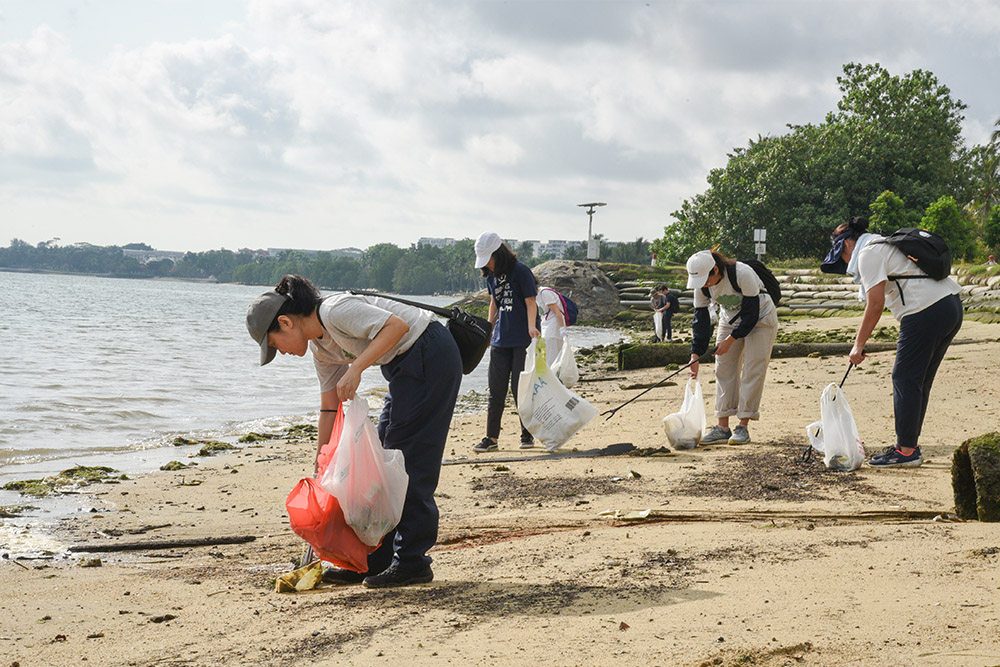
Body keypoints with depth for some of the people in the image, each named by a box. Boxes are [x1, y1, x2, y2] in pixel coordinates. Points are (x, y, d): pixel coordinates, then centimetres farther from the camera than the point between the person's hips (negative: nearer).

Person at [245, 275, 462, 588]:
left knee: (409, 459, -9)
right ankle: (375, 560, 17)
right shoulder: (320, 346, 9)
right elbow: (330, 407, 14)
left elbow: (397, 325, -28)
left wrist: (356, 368, -31)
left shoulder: (335, 310, -19)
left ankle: (411, 563, -3)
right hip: (406, 367, 10)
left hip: (431, 356, -10)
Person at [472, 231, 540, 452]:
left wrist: (531, 327, -26)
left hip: (522, 340, -6)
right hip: (500, 339, 6)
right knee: (496, 388, 3)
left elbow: (531, 302, -12)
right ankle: (491, 438, 5)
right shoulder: (491, 275, 10)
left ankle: (528, 434, 11)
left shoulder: (521, 272, -10)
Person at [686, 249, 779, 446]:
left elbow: (751, 313, -26)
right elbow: (701, 318, -8)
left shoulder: (743, 274, -32)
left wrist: (730, 339, -24)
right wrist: (695, 354, -14)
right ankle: (722, 427, -2)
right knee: (724, 370, -2)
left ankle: (743, 426, -10)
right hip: (730, 319, 6)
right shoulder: (702, 285, -15)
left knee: (752, 370, -11)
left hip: (760, 319, -5)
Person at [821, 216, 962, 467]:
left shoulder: (868, 254, -3)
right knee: (919, 381, 14)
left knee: (905, 379, -4)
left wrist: (858, 345, -6)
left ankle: (906, 451, -3)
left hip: (926, 311, -10)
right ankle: (909, 445, 19)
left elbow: (876, 304, -11)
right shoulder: (887, 245, 26)